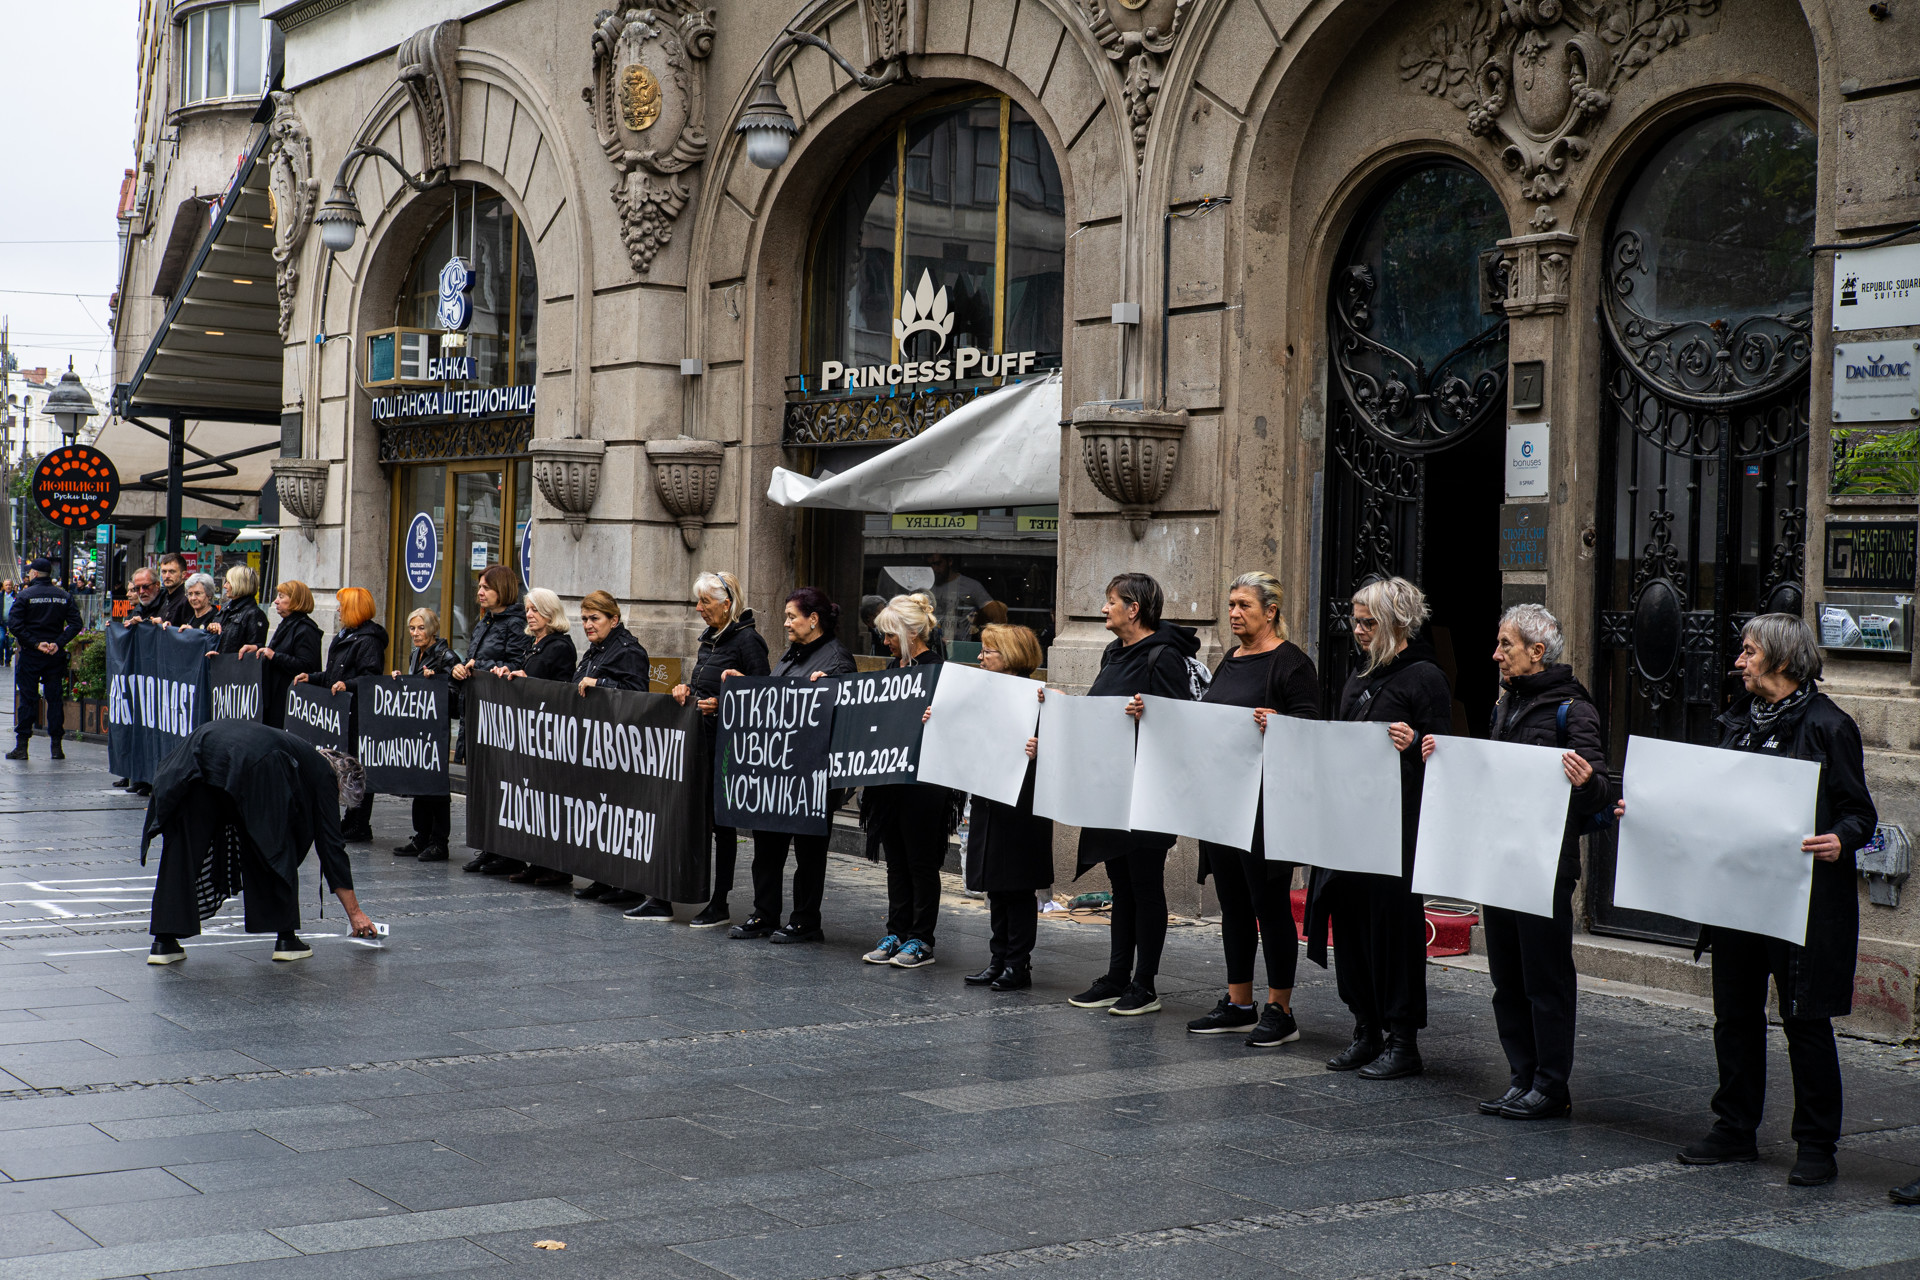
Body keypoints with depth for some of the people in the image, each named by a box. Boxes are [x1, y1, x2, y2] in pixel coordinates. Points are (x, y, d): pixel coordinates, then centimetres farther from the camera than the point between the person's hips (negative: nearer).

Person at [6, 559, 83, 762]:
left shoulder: (25, 596, -5)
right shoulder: (64, 597, 4)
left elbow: (14, 624, -14)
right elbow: (75, 624, -2)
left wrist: (35, 643, -13)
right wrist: (59, 643, -8)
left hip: (31, 654, -3)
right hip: (56, 656, 3)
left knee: (27, 699, 2)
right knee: (55, 698, 7)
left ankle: (22, 746, 2)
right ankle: (56, 746, 6)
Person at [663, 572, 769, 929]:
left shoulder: (747, 640, -11)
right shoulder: (709, 638, 15)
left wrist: (722, 705, -22)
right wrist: (687, 690, 7)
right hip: (699, 739, 8)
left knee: (721, 822, 0)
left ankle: (719, 905, 9)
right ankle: (666, 900, 12)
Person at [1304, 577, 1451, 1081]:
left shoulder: (1424, 677, -6)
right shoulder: (1359, 680, 18)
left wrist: (1414, 743, -28)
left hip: (1399, 827, -8)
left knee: (1394, 920, -4)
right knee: (1351, 917, 8)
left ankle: (1403, 1041, 5)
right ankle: (1366, 1031, 19)